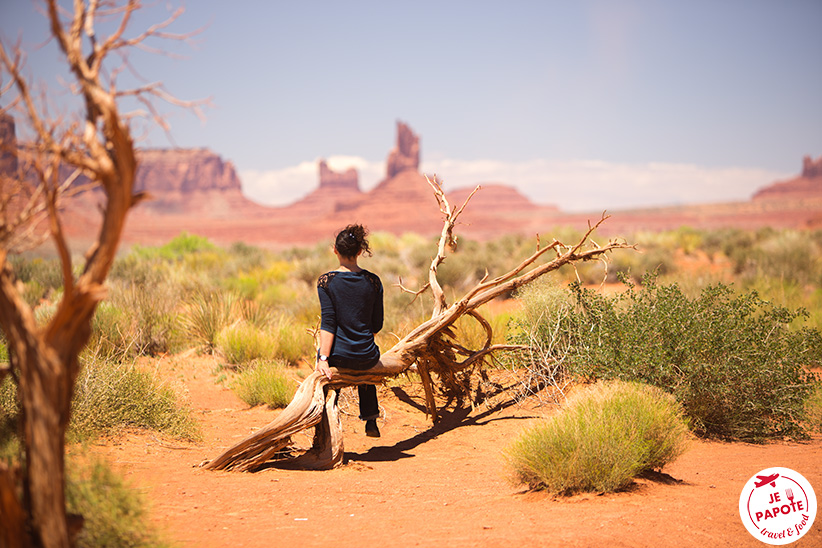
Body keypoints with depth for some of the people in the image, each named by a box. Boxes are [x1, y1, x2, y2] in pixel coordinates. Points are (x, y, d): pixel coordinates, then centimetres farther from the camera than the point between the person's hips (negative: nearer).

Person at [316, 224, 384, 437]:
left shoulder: (326, 281, -11)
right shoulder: (373, 281, -4)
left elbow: (328, 323, -15)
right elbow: (377, 325, 3)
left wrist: (323, 358, -14)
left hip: (337, 356, -2)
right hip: (367, 358, 2)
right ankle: (371, 421, 33)